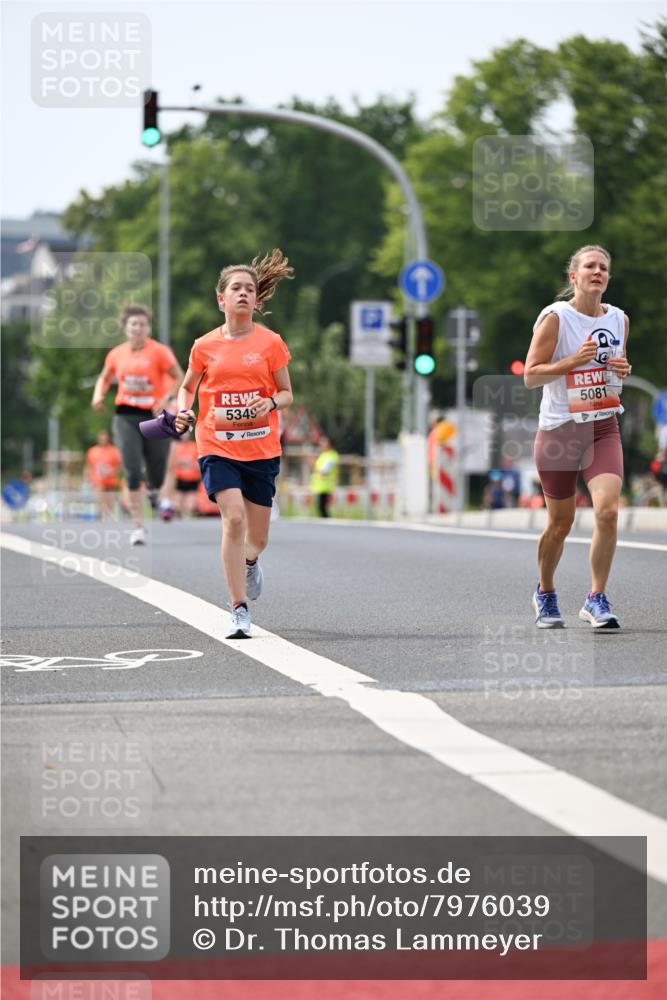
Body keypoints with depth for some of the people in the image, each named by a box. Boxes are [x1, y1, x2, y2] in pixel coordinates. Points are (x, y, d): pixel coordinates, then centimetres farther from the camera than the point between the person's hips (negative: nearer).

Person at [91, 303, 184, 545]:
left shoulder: (160, 352, -5)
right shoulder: (117, 354, 6)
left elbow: (180, 379, -5)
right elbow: (104, 378, 22)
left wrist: (168, 400, -20)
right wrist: (99, 395, 3)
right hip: (126, 417, 2)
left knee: (156, 477, 5)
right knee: (132, 473, -11)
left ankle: (154, 492, 45)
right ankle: (138, 527, -6)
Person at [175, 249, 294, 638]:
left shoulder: (270, 342, -1)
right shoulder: (205, 346, 1)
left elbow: (287, 394, 5)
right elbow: (187, 387, 16)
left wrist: (270, 402, -17)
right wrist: (183, 412, -5)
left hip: (262, 449, 1)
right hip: (217, 447, -1)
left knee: (257, 537, 7)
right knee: (233, 518, -20)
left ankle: (250, 562, 47)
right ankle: (240, 610, -14)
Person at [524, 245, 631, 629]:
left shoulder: (619, 319, 7)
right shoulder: (555, 317, -8)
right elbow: (530, 376, -8)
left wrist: (623, 370, 0)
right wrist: (574, 360, -20)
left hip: (604, 428, 3)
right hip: (559, 430, -3)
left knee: (608, 510, -18)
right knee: (561, 524, 6)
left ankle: (597, 599, -7)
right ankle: (545, 594, 31)